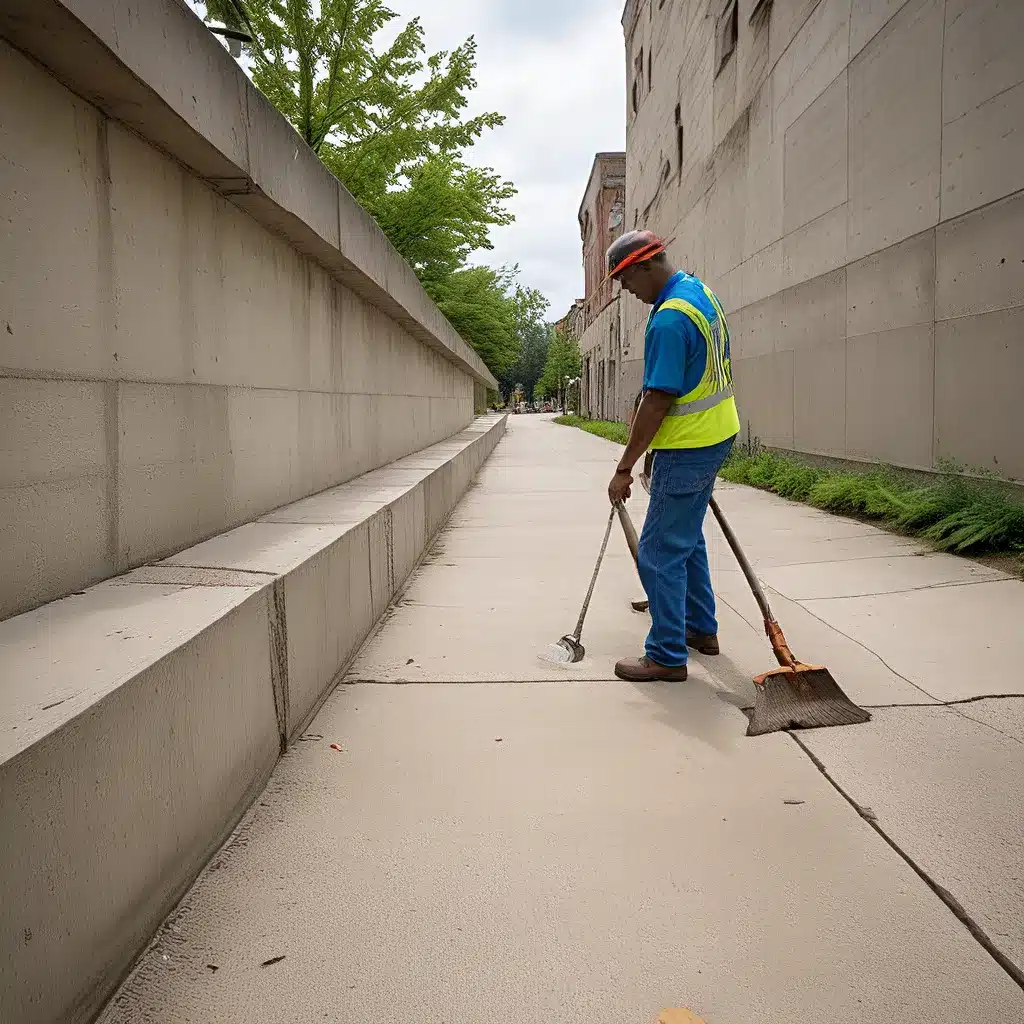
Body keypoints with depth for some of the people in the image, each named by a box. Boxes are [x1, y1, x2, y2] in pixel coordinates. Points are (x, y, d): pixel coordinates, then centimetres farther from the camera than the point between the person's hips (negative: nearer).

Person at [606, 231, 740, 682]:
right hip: (717, 434, 11)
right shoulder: (701, 290, 8)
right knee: (687, 539, 22)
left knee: (660, 553, -3)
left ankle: (667, 656, 5)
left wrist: (624, 468, -19)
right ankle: (701, 629, 33)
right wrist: (645, 405, 20)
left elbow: (658, 403, -24)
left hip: (687, 449, -11)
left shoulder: (669, 320, -24)